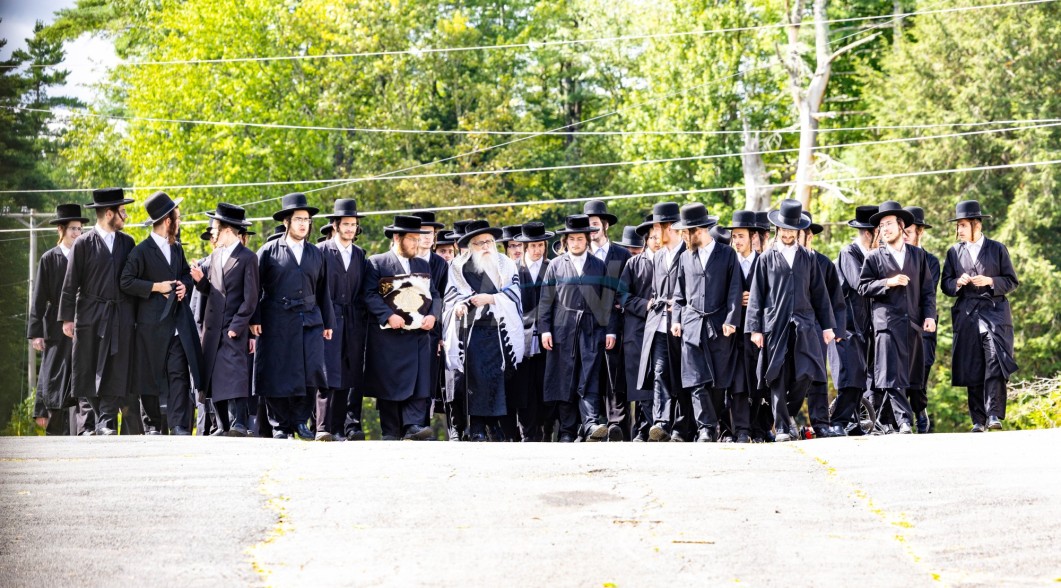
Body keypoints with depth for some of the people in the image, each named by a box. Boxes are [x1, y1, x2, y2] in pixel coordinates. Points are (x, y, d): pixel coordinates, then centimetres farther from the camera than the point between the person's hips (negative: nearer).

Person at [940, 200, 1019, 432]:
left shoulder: (997, 249, 7)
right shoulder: (954, 252, 14)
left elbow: (1012, 281, 7)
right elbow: (945, 284, 14)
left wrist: (990, 281, -10)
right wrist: (958, 282, -8)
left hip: (994, 312, -3)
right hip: (966, 315, 3)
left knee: (995, 363, -17)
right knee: (972, 370, 0)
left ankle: (994, 414, -16)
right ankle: (978, 420, 5)